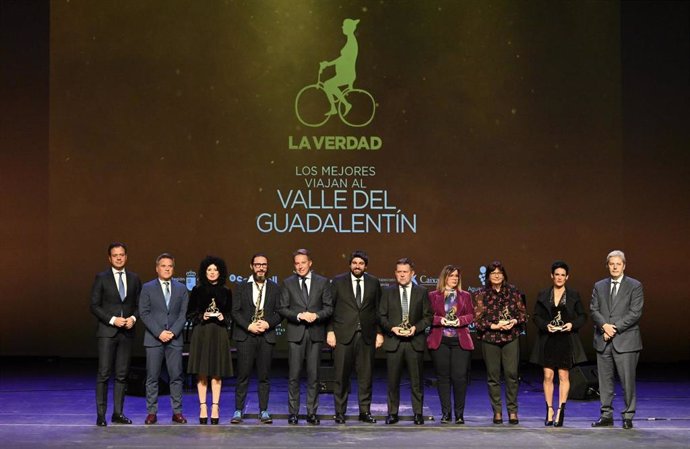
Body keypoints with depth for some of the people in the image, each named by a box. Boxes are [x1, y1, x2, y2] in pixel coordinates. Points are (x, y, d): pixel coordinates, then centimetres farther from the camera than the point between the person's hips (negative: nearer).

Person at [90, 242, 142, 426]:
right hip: (107, 331, -3)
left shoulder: (134, 279, 10)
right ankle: (101, 415, -2)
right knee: (104, 374, -5)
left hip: (127, 332, 3)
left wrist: (133, 318, -7)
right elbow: (94, 305, -3)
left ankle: (118, 413, 11)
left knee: (122, 375, 5)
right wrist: (113, 320, -13)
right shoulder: (101, 278, 0)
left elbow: (139, 305, 13)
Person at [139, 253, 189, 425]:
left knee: (176, 376, 1)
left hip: (174, 339, 2)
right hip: (153, 339, -2)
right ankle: (152, 412, 4)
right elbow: (144, 313, -2)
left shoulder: (181, 289, 10)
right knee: (152, 377, 0)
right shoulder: (147, 288, 4)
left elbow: (183, 314, 5)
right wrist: (159, 333, -11)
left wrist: (173, 332, -9)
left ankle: (177, 412, 6)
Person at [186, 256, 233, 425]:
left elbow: (230, 315, 13)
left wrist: (223, 318, -8)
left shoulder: (226, 292, 8)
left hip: (219, 334, 1)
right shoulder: (197, 290, 5)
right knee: (202, 373, -1)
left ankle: (215, 407, 5)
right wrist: (201, 317, -12)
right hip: (201, 333, -1)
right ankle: (203, 407, 5)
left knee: (217, 372, 1)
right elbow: (190, 314, 6)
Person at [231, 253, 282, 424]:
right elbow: (235, 311, 2)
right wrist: (249, 326, -10)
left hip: (267, 336, 1)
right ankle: (238, 410, 2)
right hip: (245, 336, -1)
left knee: (264, 376, 2)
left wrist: (267, 324, -10)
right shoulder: (242, 287, 8)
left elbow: (279, 312, 6)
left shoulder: (274, 288, 11)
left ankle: (264, 411, 8)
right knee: (243, 375, -3)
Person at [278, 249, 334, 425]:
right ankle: (293, 413, 5)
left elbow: (329, 308, 5)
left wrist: (316, 315, -13)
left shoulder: (322, 282, 7)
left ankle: (312, 412, 8)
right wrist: (299, 316, -13)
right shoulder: (288, 283, 7)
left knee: (313, 375, 3)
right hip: (295, 333, 0)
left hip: (315, 333, 0)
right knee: (293, 375, -1)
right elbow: (282, 308, 3)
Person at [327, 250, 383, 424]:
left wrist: (379, 332, 4)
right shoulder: (338, 281, 5)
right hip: (343, 335, -2)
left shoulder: (374, 283, 10)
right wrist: (330, 331, -4)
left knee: (365, 375, 3)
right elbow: (330, 308, 3)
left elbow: (378, 310, 10)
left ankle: (365, 411, 11)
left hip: (367, 335, 2)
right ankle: (340, 412, 7)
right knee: (341, 376, 0)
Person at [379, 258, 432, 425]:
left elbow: (428, 317, 6)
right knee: (393, 380, 2)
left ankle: (418, 413, 9)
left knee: (416, 380, 1)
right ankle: (392, 413, 10)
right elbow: (382, 316, 7)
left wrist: (415, 328, -10)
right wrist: (392, 328, -10)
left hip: (415, 341, 0)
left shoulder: (422, 292, 8)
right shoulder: (388, 292, 9)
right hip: (393, 341, 1)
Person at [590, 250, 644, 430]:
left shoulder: (635, 286, 2)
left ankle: (628, 417, 5)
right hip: (603, 341, 4)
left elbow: (635, 313, -6)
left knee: (628, 380, -3)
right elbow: (594, 310, 6)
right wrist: (604, 325, -12)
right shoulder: (599, 286, 13)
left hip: (625, 340, -4)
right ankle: (606, 415, 13)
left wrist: (615, 328, -12)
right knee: (605, 380, 6)